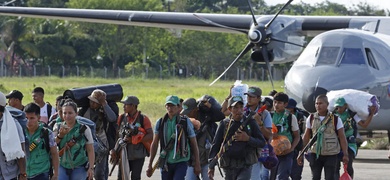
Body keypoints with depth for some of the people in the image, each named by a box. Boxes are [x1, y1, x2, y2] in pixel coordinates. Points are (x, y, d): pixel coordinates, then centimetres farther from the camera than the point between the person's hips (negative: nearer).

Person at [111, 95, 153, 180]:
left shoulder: (143, 118, -5)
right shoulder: (121, 118, 6)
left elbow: (150, 136, -11)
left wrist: (133, 140, -20)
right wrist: (113, 150, -1)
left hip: (138, 156, -3)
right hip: (124, 154, 3)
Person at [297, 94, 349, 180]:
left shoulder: (335, 119, -4)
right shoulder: (311, 118, 4)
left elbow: (342, 137, -2)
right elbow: (306, 137, 10)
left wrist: (345, 154, -8)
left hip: (331, 154, -3)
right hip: (315, 154, 3)